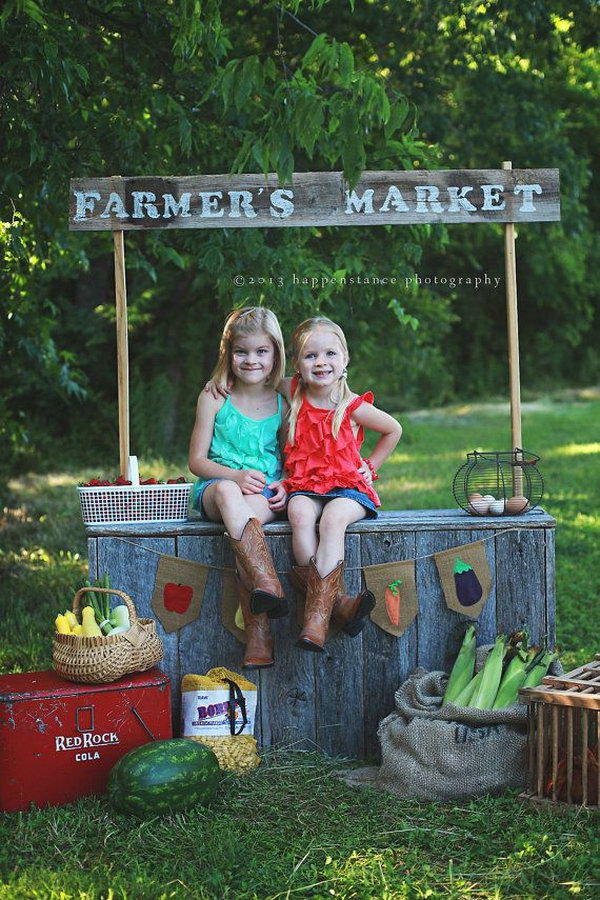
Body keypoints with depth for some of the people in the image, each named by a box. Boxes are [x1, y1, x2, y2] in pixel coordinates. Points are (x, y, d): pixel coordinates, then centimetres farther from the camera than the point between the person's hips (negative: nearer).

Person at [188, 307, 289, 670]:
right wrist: (236, 476, -14)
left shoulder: (283, 405, 9)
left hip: (265, 494, 0)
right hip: (217, 486, 0)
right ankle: (267, 585, -53)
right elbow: (197, 460, 3)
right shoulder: (214, 399, 5)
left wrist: (284, 486, -9)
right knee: (228, 493, -38)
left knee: (246, 516, -36)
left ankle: (257, 632, -38)